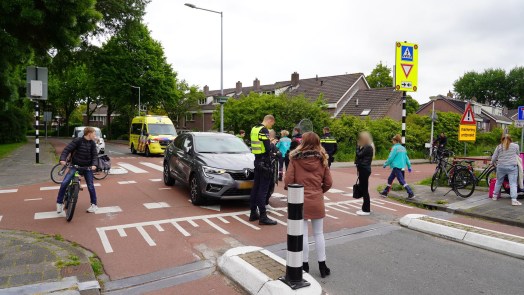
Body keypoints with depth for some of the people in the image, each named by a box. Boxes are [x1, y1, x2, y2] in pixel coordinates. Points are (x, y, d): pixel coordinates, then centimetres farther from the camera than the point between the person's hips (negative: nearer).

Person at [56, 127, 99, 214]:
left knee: (90, 186, 1)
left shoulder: (92, 143, -1)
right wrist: (62, 159, -29)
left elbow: (94, 155, -2)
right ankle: (59, 203, 6)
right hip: (75, 166, -2)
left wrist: (94, 165, -20)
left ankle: (94, 204, 16)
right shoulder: (77, 141, -12)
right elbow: (67, 149, -13)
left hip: (87, 167, 2)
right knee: (64, 183, -13)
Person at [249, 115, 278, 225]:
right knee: (263, 189, -6)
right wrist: (272, 144, -2)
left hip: (257, 161, 9)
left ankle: (253, 213, 21)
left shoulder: (254, 129, 12)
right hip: (264, 162, -9)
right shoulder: (264, 130, -16)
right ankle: (263, 217, -3)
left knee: (256, 187, 13)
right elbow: (268, 148, -22)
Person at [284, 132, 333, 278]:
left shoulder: (295, 159, -9)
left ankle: (305, 265, 18)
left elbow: (288, 181, -12)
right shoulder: (322, 159, -1)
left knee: (303, 235, 8)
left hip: (300, 201, -2)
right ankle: (322, 266, 23)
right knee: (319, 234, 14)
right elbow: (328, 183, 0)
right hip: (317, 202, 3)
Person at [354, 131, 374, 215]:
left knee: (364, 189, -5)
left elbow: (359, 155, -17)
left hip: (364, 170, -10)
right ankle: (365, 208, 22)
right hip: (363, 169, 10)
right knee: (362, 188, 14)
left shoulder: (368, 147, -14)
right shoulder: (365, 147, 17)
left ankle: (366, 210, 2)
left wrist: (358, 146, -6)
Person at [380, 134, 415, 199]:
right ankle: (385, 192, 25)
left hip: (396, 166, -9)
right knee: (390, 179, 17)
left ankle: (411, 194, -9)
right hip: (401, 166, 9)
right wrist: (409, 166, 17)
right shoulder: (403, 148, 10)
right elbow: (406, 158, 13)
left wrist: (385, 164, -1)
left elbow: (391, 158, -14)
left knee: (401, 181, -7)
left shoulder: (395, 148, -13)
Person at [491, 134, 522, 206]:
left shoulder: (499, 147, 5)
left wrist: (493, 163, 24)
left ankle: (495, 196, 26)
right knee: (513, 183, -3)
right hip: (512, 167, -2)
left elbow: (494, 157, 5)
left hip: (501, 167, 2)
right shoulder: (516, 146, 5)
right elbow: (518, 155, 19)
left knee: (499, 181, 16)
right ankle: (514, 200, -9)